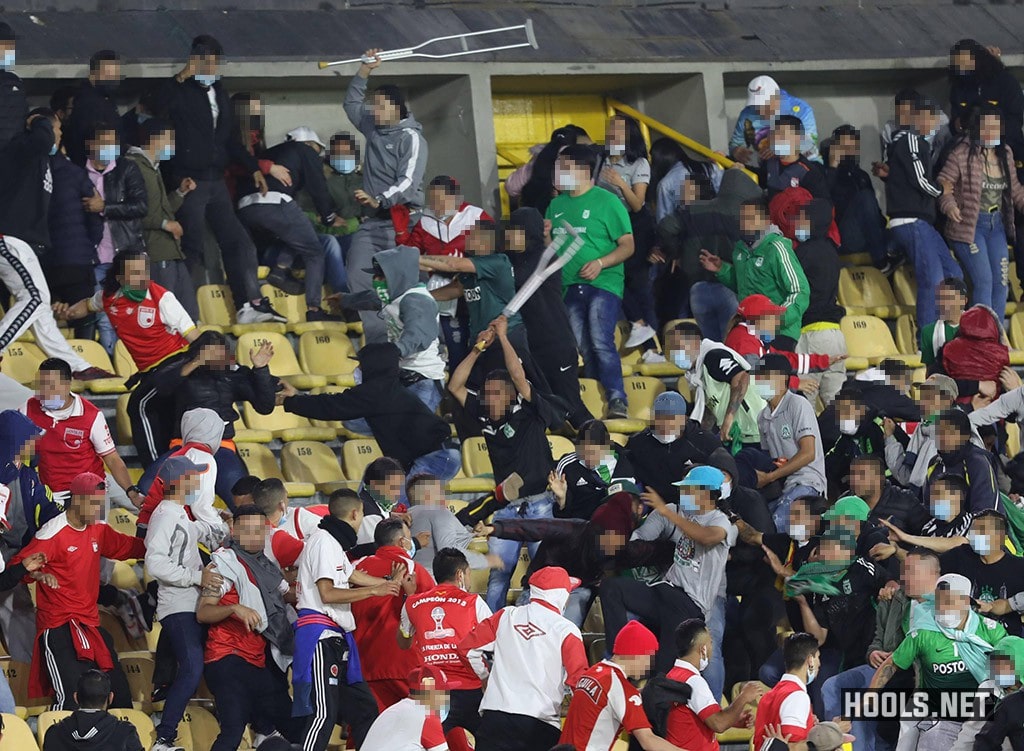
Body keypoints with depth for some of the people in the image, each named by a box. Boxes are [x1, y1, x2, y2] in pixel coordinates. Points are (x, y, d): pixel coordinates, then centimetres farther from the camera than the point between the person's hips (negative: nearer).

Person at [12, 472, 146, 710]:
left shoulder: (98, 531, 11)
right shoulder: (52, 535, -13)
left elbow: (127, 547, 25)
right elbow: (16, 568, -16)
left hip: (91, 627, 8)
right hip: (59, 629, -8)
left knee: (120, 696, 8)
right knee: (71, 698, -19)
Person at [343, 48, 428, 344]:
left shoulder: (410, 138, -7)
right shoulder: (373, 128, 15)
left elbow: (409, 182, -18)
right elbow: (352, 104, 31)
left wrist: (379, 200, -29)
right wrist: (365, 71, 19)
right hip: (374, 220, 7)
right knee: (357, 273, -8)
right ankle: (376, 336, -11)